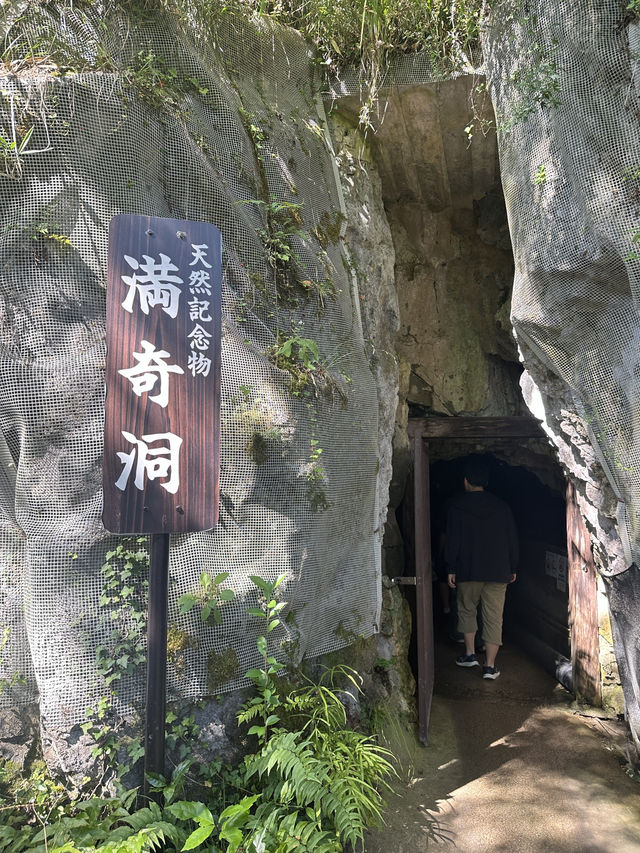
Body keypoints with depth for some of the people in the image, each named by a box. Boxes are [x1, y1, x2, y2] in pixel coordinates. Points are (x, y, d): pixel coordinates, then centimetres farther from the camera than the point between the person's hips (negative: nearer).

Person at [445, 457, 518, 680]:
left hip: (468, 571, -1)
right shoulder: (501, 506, 3)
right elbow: (512, 539, 7)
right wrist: (513, 568, 16)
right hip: (498, 571, 2)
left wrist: (451, 569, 0)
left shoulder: (457, 506, -5)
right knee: (494, 617, 5)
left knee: (467, 610, 19)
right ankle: (490, 666, 5)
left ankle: (470, 654, 19)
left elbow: (453, 540, -7)